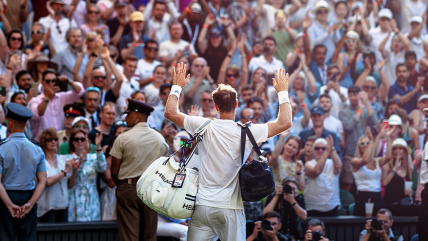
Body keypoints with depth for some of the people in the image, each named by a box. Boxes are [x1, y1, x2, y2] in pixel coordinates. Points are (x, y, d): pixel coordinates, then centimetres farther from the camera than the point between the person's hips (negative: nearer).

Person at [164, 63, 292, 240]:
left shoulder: (204, 127, -2)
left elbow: (170, 112, 8)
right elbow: (285, 122, -3)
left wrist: (177, 86, 20)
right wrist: (283, 93, 8)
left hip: (202, 206, 2)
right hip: (230, 208, -2)